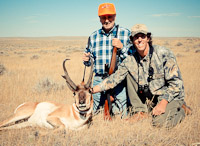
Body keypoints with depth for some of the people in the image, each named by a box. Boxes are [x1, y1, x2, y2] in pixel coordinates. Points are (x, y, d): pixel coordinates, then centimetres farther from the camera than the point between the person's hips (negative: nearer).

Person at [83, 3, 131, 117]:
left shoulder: (126, 34, 2)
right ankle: (103, 104, 33)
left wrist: (122, 48, -16)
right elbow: (90, 61, 20)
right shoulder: (93, 37, 12)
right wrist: (87, 60, -3)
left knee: (120, 116, -6)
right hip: (99, 80, 3)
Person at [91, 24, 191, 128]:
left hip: (171, 96, -4)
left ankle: (181, 109, 4)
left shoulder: (164, 54, -18)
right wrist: (93, 89, -10)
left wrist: (163, 103, -26)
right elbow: (114, 78, -1)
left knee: (160, 122, -29)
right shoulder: (130, 60, -4)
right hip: (150, 98, 5)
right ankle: (140, 111, -2)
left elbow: (176, 82, -17)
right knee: (129, 73, -8)